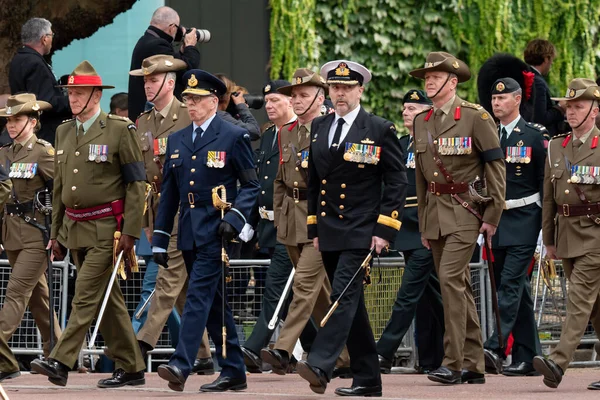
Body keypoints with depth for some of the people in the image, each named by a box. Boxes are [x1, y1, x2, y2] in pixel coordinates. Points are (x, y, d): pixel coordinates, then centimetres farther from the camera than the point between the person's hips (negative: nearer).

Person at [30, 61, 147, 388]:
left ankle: (60, 363, -18)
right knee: (107, 300, 10)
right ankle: (131, 368, 16)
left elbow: (135, 185, -8)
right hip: (75, 227, 7)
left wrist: (130, 232, -13)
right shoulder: (64, 132, 13)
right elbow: (59, 186, 18)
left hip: (106, 228, -7)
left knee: (85, 295, -13)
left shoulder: (120, 130, -7)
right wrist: (56, 233, 15)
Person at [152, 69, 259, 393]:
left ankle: (181, 365, -22)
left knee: (199, 295, -16)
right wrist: (159, 240, 12)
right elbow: (168, 193, 16)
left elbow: (251, 185, -3)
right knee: (213, 303, 10)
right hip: (189, 233, 7)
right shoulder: (177, 141, 15)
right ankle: (233, 372, 15)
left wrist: (235, 217, -18)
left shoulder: (234, 137, -2)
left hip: (215, 230, -7)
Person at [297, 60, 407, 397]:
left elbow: (397, 183, -5)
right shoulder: (318, 129, 12)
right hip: (329, 231, 6)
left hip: (360, 231, -6)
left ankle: (321, 366, -29)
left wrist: (385, 230, -12)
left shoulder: (381, 130, -4)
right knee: (351, 303, 9)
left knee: (344, 294, -18)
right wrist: (313, 228, 14)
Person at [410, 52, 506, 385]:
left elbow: (495, 166, -7)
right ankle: (473, 366, 13)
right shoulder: (421, 122, 12)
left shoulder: (475, 117, -7)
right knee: (459, 285, 9)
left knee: (451, 277, -18)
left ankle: (453, 363, -18)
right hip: (435, 213, 7)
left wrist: (492, 216, -11)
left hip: (465, 211, -7)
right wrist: (424, 225, 16)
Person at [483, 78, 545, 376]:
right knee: (518, 290, 8)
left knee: (510, 283, -16)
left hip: (524, 222, -6)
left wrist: (547, 226, -8)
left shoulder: (535, 136, -2)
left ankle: (495, 349, -25)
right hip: (495, 222, 6)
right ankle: (529, 357, 11)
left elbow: (546, 182, -3)